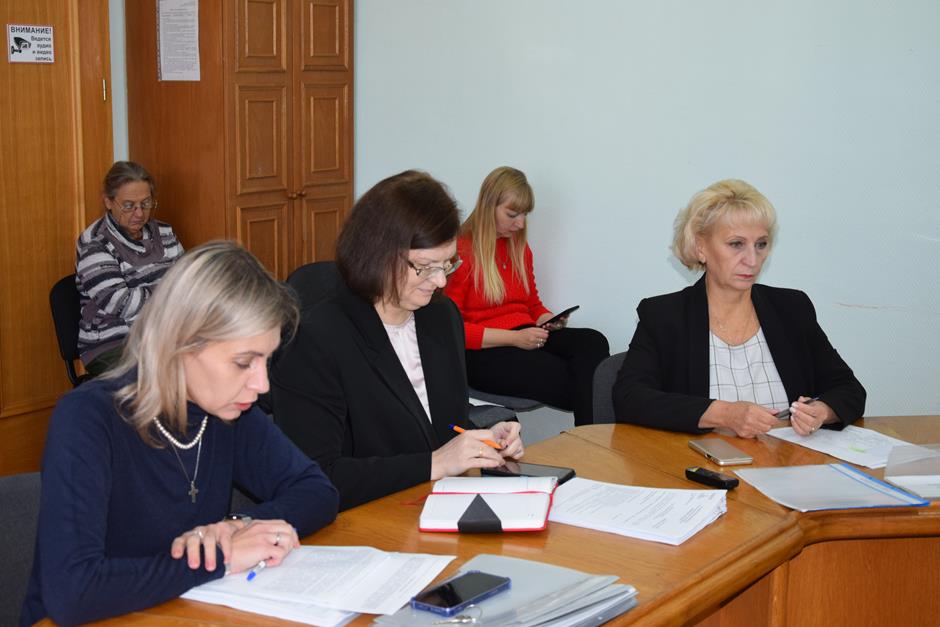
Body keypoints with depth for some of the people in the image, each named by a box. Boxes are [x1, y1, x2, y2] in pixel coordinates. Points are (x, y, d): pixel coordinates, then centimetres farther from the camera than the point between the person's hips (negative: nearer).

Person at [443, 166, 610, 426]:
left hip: (525, 337, 7)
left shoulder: (520, 248, 16)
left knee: (593, 342, -26)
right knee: (568, 379, -31)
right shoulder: (460, 252, -6)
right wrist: (514, 338, -16)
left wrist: (549, 321, 4)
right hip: (482, 352, -7)